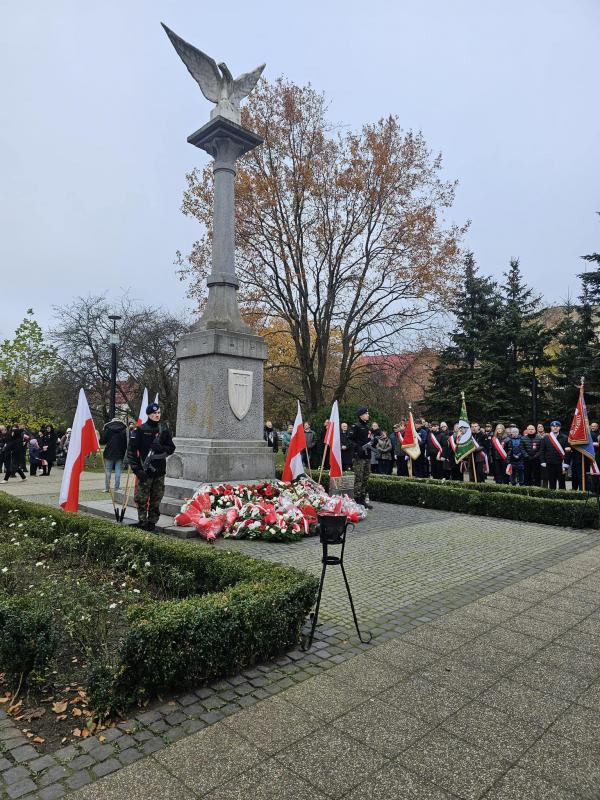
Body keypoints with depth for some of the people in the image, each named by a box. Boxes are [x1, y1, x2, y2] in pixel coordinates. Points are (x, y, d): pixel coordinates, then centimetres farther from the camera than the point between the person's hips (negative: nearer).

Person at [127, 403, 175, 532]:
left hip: (159, 472, 4)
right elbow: (131, 451, -5)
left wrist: (161, 448, -9)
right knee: (142, 499, -1)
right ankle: (142, 523, 10)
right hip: (145, 472, -4)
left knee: (156, 500, 9)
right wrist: (137, 469, -12)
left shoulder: (163, 431, 10)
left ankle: (152, 523, 20)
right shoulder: (140, 430, -3)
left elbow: (171, 448, 13)